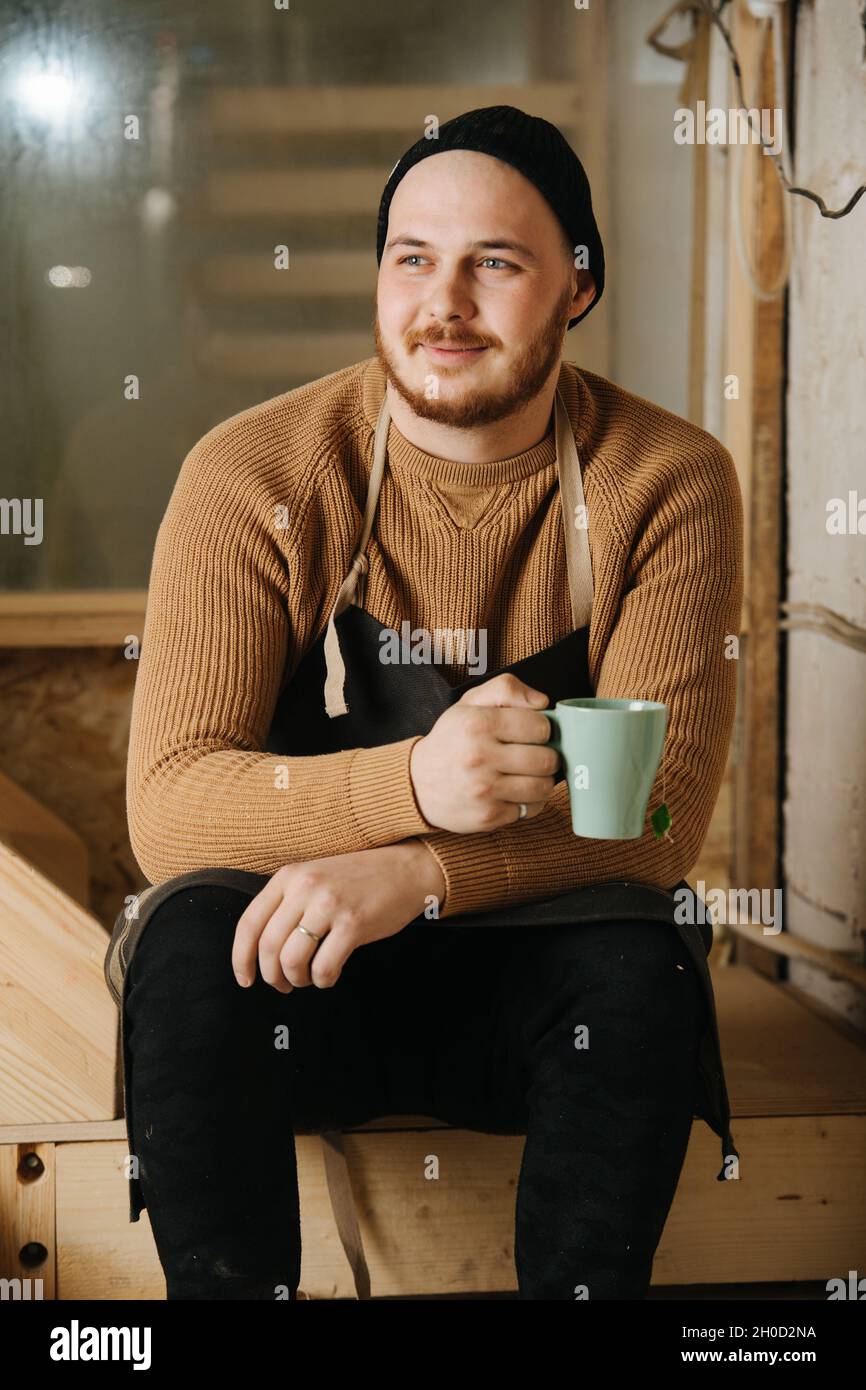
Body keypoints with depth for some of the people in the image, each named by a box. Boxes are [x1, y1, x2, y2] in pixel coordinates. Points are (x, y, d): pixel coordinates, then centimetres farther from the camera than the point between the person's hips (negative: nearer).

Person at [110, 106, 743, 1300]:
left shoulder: (669, 483, -7)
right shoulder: (256, 475, -10)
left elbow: (660, 813, -15)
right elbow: (167, 806, -18)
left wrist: (422, 872, -33)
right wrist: (412, 784, -38)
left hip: (528, 974, 1)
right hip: (299, 978, 0)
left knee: (640, 958, -31)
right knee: (195, 940, -31)